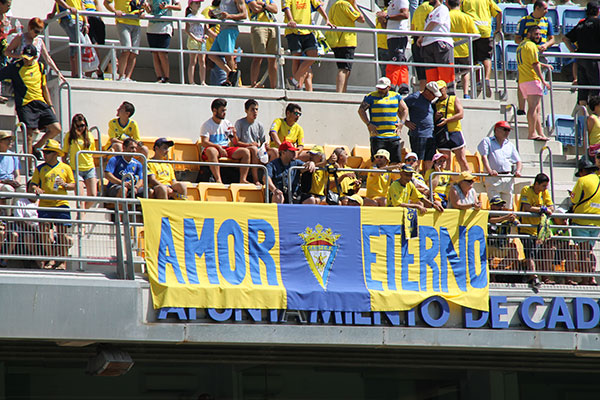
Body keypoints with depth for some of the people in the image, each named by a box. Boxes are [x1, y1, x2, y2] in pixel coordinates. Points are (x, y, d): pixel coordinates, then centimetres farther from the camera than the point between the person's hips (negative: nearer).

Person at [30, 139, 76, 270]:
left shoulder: (65, 168, 9)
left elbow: (73, 185, 12)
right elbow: (33, 184, 8)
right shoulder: (40, 168, 11)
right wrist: (36, 189, -14)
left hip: (61, 204, -1)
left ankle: (63, 262, 0)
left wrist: (64, 184, -8)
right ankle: (51, 259, 3)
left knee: (62, 233, -4)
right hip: (44, 205, 1)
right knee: (44, 231, -6)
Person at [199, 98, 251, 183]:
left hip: (226, 149, 5)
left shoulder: (227, 124, 15)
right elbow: (204, 142, -13)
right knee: (212, 151, -42)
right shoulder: (207, 125, -1)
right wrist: (218, 147, -24)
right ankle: (218, 180, -46)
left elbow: (234, 143, 14)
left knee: (245, 151, -15)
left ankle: (242, 179, -23)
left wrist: (234, 134, -7)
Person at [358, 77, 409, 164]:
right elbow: (361, 110, 1)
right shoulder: (371, 97, 3)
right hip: (377, 136, -3)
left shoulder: (396, 96, 14)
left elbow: (404, 109, 23)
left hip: (394, 136, 3)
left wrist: (402, 122, 7)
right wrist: (368, 124, -9)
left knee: (396, 162, 1)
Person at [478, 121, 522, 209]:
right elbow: (484, 156, -4)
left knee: (508, 206, 0)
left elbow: (518, 161, 21)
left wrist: (518, 171, -2)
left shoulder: (510, 145, 25)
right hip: (493, 178, -4)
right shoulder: (487, 141, 11)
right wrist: (489, 171, -20)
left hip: (508, 178, 4)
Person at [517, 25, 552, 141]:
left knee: (537, 109, 11)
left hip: (522, 81, 10)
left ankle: (540, 133, 9)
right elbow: (535, 64, -14)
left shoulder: (521, 45, 23)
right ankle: (532, 134, -19)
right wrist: (543, 80, -15)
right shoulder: (531, 45, -7)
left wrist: (544, 65, 43)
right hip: (532, 79, -10)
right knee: (533, 108, -13)